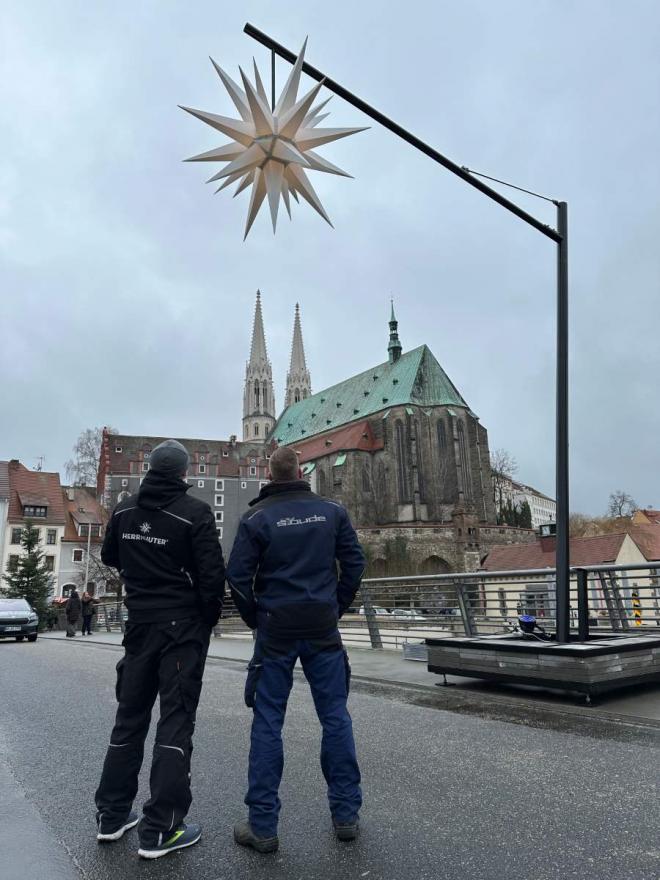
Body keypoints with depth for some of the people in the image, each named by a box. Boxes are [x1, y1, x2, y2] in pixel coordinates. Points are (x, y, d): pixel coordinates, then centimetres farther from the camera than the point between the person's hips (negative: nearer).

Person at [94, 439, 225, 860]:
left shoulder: (124, 511, 2)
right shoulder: (194, 512, -16)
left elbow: (110, 557, 18)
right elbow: (212, 574, -16)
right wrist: (210, 616, 0)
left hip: (139, 623, 6)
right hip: (183, 626, -5)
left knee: (130, 716, 17)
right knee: (176, 721, 1)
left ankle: (112, 814, 26)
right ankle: (160, 830, 5)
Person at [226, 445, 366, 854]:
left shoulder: (257, 518, -5)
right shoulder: (332, 511, 0)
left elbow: (238, 575, -7)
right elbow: (355, 562, 2)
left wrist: (255, 618, 6)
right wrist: (337, 608, 10)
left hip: (276, 630, -1)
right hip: (324, 629, 2)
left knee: (268, 722, 7)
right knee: (336, 716, 11)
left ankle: (263, 826, 14)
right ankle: (346, 814, 21)